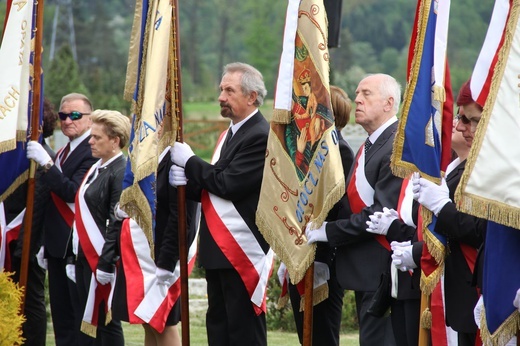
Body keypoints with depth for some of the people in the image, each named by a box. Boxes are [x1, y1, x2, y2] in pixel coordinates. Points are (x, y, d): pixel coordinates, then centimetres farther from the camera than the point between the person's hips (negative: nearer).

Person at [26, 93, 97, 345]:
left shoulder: (93, 152, -13)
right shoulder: (63, 152, 17)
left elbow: (74, 193, -24)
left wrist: (46, 164, -28)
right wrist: (46, 243, 19)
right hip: (59, 248, 9)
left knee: (82, 316, -6)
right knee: (61, 317, 10)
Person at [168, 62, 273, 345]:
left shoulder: (261, 137, -14)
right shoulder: (231, 134, 17)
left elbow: (229, 184, -22)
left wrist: (189, 161, -9)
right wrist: (187, 180, -3)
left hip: (241, 252, -10)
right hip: (219, 250, 10)